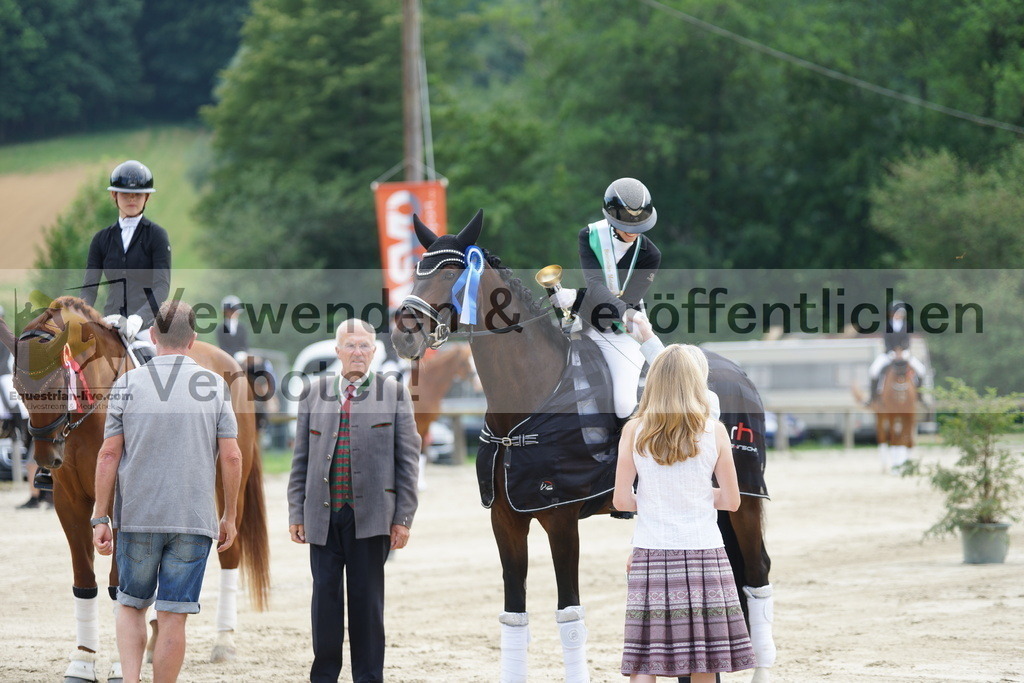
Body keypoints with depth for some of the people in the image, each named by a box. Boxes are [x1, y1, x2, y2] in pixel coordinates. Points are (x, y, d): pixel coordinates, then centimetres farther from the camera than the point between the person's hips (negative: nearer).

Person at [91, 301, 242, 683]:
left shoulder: (127, 384, -1)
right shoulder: (215, 386, 0)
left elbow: (109, 455, -2)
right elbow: (231, 457, -2)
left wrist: (101, 518, 2)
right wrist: (229, 516, 9)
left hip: (136, 518, 0)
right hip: (194, 520, 0)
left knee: (131, 606, 16)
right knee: (173, 618, 3)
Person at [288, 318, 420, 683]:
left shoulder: (394, 393, 7)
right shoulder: (315, 393, 12)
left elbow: (408, 458, 4)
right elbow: (301, 459, 13)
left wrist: (403, 518, -2)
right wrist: (296, 513, 6)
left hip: (371, 515, -2)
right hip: (323, 514, 2)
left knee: (366, 598, 1)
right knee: (325, 595, 3)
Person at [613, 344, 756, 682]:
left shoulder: (634, 431, -2)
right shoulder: (714, 432, -3)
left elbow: (621, 500, -1)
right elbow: (731, 501, 2)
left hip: (651, 553, 0)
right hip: (703, 553, 0)